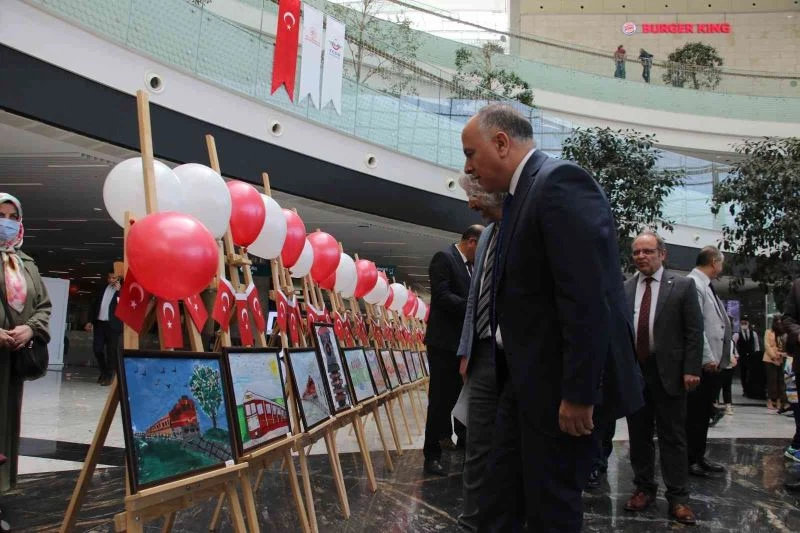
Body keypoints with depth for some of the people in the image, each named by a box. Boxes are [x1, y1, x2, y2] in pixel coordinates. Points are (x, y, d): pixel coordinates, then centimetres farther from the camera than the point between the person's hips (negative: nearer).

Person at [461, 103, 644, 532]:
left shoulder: (560, 182, -18)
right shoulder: (521, 194, 13)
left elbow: (587, 298, -24)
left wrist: (578, 393, -23)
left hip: (559, 383, -9)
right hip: (524, 378, 9)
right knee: (499, 496, 16)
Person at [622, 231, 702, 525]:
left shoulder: (683, 285, -1)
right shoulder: (624, 289, 7)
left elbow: (694, 331, -4)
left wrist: (691, 369, -10)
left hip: (668, 371, -3)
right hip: (633, 371, 3)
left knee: (672, 436, 3)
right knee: (639, 435, 10)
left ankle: (677, 497, 10)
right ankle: (644, 488, 22)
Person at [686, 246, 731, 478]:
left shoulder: (706, 285, 16)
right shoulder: (693, 283, -14)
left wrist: (729, 353, 15)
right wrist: (707, 358, -21)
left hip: (715, 363, 10)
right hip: (702, 364, -10)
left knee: (704, 414, 15)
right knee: (694, 414, -1)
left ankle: (699, 457, 24)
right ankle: (688, 460, 8)